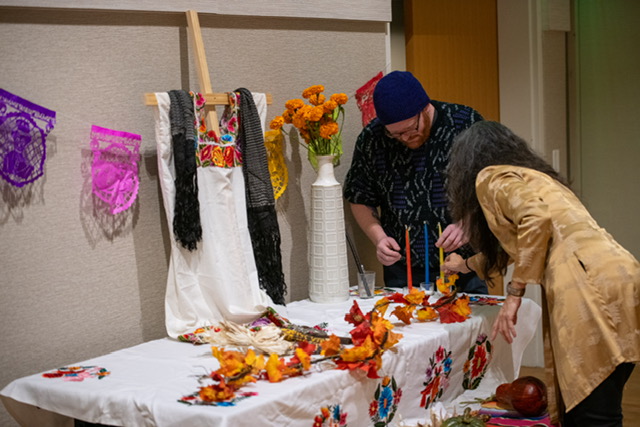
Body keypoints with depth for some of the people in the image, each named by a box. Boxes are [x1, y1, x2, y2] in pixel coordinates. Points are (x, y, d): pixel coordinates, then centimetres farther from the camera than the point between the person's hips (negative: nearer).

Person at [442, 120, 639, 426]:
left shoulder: (491, 177, 5)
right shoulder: (527, 175, 31)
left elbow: (537, 219, -15)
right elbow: (514, 246, 46)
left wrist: (514, 293, -9)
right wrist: (466, 265, 63)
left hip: (591, 287, -9)